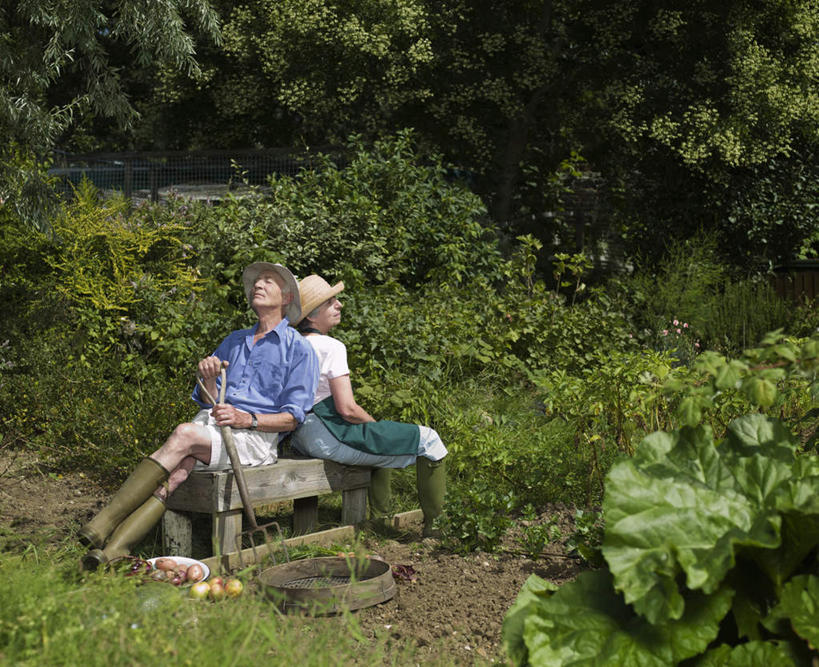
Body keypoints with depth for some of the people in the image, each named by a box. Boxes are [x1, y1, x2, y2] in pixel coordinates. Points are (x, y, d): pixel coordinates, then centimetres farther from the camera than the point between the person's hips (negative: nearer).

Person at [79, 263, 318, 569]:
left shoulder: (298, 348, 8)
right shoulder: (235, 340, 26)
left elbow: (292, 418, 0)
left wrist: (248, 419, -16)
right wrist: (209, 379, 0)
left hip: (256, 437, -5)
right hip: (212, 422, 5)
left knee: (185, 435, -31)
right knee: (181, 465, -29)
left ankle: (104, 525, -34)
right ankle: (114, 549, -43)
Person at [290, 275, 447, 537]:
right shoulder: (331, 347, -16)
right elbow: (347, 409, -22)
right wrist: (374, 425, -1)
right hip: (330, 436, -10)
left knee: (382, 440, 37)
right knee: (427, 439, -2)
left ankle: (380, 522, 41)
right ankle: (434, 524, 3)